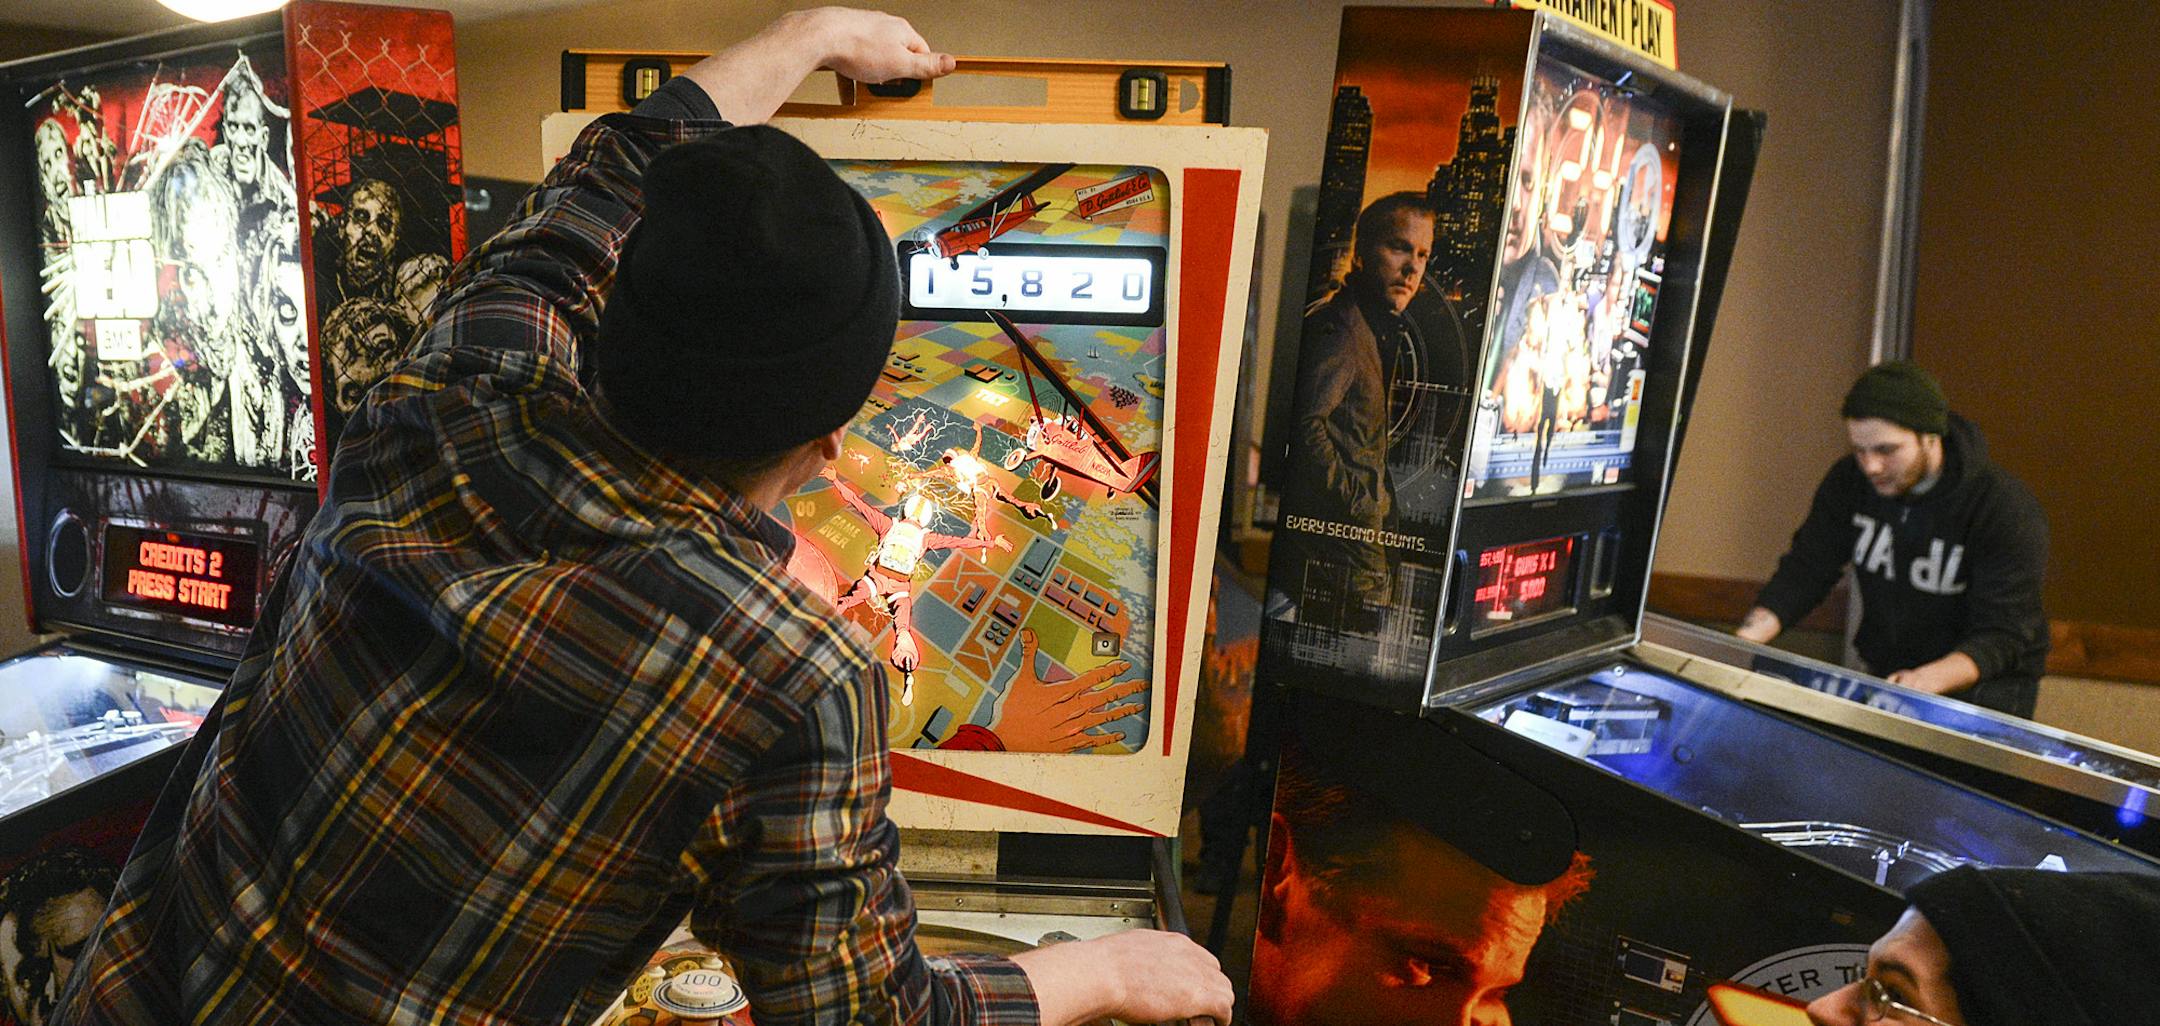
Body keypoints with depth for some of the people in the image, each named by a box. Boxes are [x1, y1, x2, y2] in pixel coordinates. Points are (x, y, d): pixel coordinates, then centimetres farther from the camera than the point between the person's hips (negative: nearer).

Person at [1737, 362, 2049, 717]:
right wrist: (1744, 641, -24)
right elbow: (1804, 570, -6)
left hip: (1985, 686, -4)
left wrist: (1928, 680, -43)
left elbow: (2001, 636, -24)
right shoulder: (1849, 482, -7)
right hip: (1883, 675, 4)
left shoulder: (2008, 511, -21)